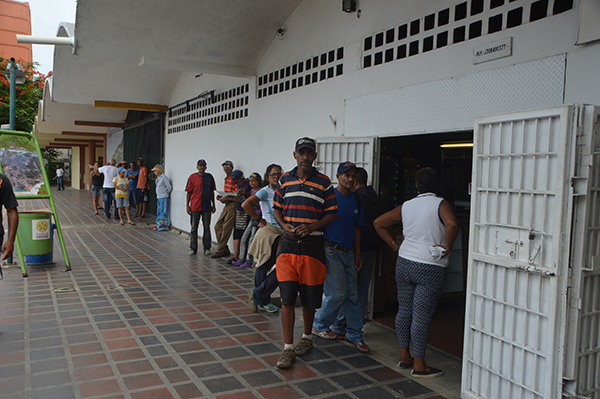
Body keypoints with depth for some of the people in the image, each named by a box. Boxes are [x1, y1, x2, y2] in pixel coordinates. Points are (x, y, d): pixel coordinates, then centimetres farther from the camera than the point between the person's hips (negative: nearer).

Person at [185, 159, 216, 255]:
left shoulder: (209, 177, 7)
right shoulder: (192, 177, 0)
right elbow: (188, 192, 1)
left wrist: (213, 205, 11)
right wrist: (187, 205, -3)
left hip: (207, 207, 2)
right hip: (195, 207, -2)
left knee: (207, 227, 6)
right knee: (194, 228, 4)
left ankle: (207, 248, 13)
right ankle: (193, 248, 12)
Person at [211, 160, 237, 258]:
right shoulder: (226, 179, 17)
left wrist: (227, 199, -23)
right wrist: (221, 197, 7)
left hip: (232, 205, -10)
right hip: (227, 205, 10)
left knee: (226, 228, -5)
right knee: (217, 226, 7)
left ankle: (220, 250, 3)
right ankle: (225, 250, 13)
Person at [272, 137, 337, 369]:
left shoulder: (324, 183, -1)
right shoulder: (284, 180, 7)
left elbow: (331, 214, 1)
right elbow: (276, 209, 12)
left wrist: (312, 226, -15)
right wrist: (284, 225, -8)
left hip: (313, 245, -1)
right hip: (288, 245, 1)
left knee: (310, 297, 10)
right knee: (287, 297, -3)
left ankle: (307, 337, 33)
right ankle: (288, 348, 6)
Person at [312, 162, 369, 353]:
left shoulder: (356, 201, 11)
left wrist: (358, 254, 14)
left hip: (348, 252, 6)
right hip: (331, 250, -6)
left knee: (352, 294, 8)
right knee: (338, 293, -5)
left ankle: (354, 334, 19)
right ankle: (319, 326, 17)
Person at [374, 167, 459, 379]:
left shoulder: (405, 206, 6)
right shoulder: (441, 204, -9)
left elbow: (378, 223, 10)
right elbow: (452, 224, -29)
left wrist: (394, 245, 11)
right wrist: (447, 247, -16)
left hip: (404, 264, 5)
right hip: (430, 268, -5)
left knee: (404, 310, 14)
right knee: (421, 316, -1)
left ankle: (404, 356, 25)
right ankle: (419, 365, 9)